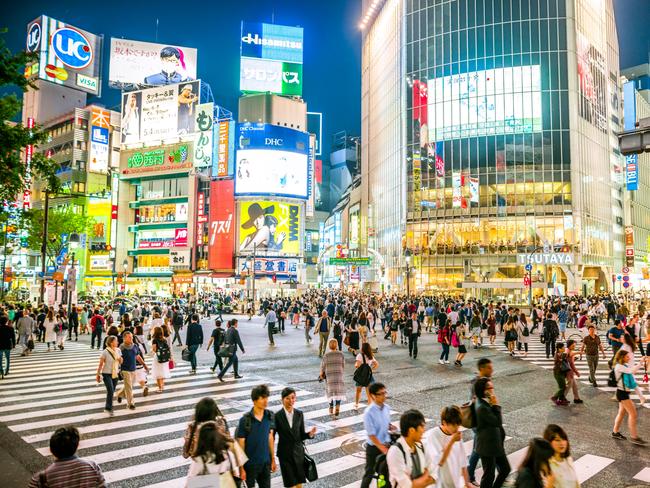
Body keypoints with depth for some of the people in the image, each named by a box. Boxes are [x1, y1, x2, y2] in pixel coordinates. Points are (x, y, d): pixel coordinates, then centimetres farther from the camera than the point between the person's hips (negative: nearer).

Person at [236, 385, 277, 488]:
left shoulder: (270, 416, -5)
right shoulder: (245, 420, -19)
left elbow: (270, 438, 5)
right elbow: (241, 445, -12)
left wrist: (273, 459, 9)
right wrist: (241, 467, -10)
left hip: (266, 462, 4)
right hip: (250, 464, -4)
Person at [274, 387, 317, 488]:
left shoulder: (299, 414, -1)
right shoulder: (277, 416, -12)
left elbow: (302, 435, 4)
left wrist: (310, 434, -17)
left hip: (298, 453, 3)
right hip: (285, 454, -3)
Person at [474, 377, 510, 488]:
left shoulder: (486, 401, 2)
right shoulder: (482, 407, -28)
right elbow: (498, 422, -24)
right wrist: (496, 405, -22)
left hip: (496, 443, 9)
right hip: (487, 446, -9)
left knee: (505, 469, 20)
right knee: (489, 474, 6)